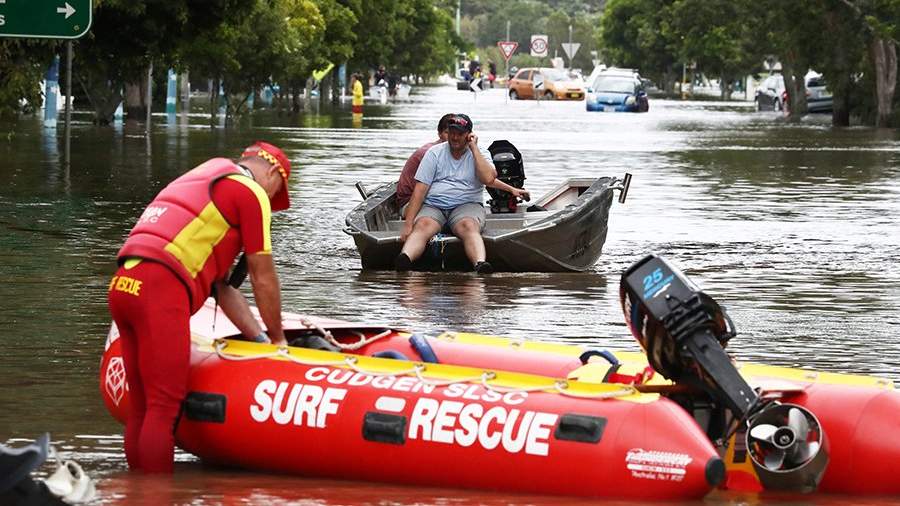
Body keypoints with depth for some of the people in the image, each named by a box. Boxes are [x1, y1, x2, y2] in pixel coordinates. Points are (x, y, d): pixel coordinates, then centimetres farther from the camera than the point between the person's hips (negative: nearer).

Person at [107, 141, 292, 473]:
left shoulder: (195, 182, 33)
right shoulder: (251, 192, 7)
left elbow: (221, 286, 31)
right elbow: (263, 279, 10)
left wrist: (260, 339, 28)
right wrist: (278, 339, 23)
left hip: (123, 285, 9)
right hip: (160, 288, -9)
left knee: (141, 408, 11)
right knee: (165, 407, -7)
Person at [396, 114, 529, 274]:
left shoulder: (479, 154, 10)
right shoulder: (435, 153, 9)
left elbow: (488, 179, -12)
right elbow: (420, 189, 2)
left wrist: (474, 148, -5)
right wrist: (408, 224, -9)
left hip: (467, 205, 0)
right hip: (433, 206, 0)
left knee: (468, 226, -35)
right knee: (423, 226, -34)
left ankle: (480, 265, -64)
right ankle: (405, 259, -62)